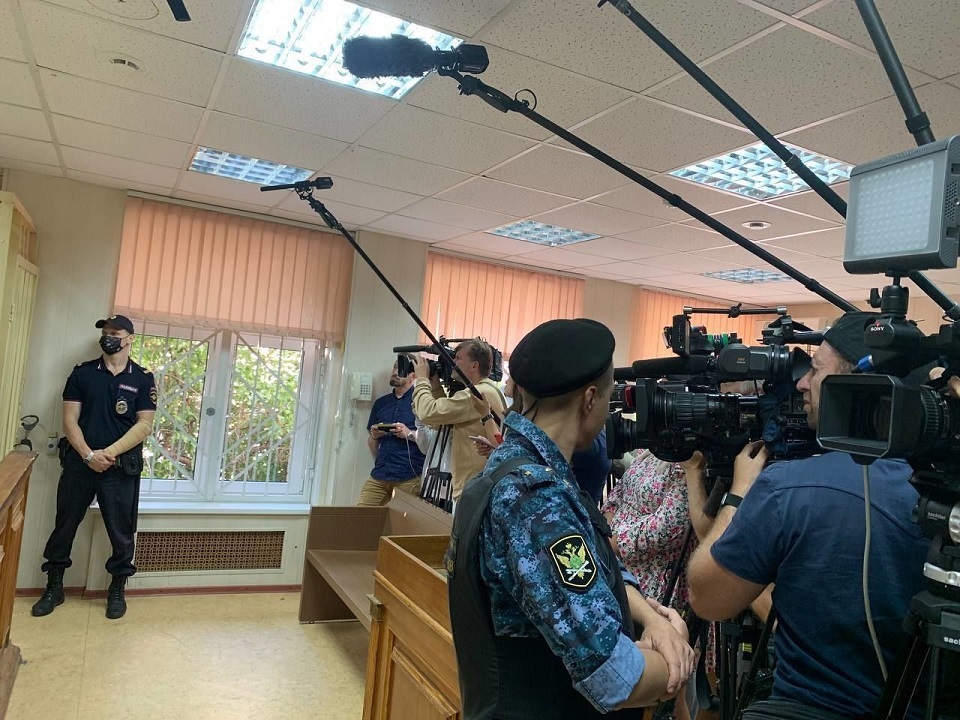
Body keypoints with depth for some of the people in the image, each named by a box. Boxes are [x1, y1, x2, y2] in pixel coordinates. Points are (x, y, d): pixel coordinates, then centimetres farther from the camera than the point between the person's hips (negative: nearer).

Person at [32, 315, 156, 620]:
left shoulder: (143, 380, 1)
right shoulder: (82, 373, 5)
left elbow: (144, 425, -6)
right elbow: (70, 419, 0)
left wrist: (109, 453, -15)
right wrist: (88, 454, -14)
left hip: (122, 467, -2)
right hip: (80, 462, 2)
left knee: (121, 532, 5)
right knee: (64, 526, 10)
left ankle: (117, 590, 20)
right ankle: (54, 588, 27)